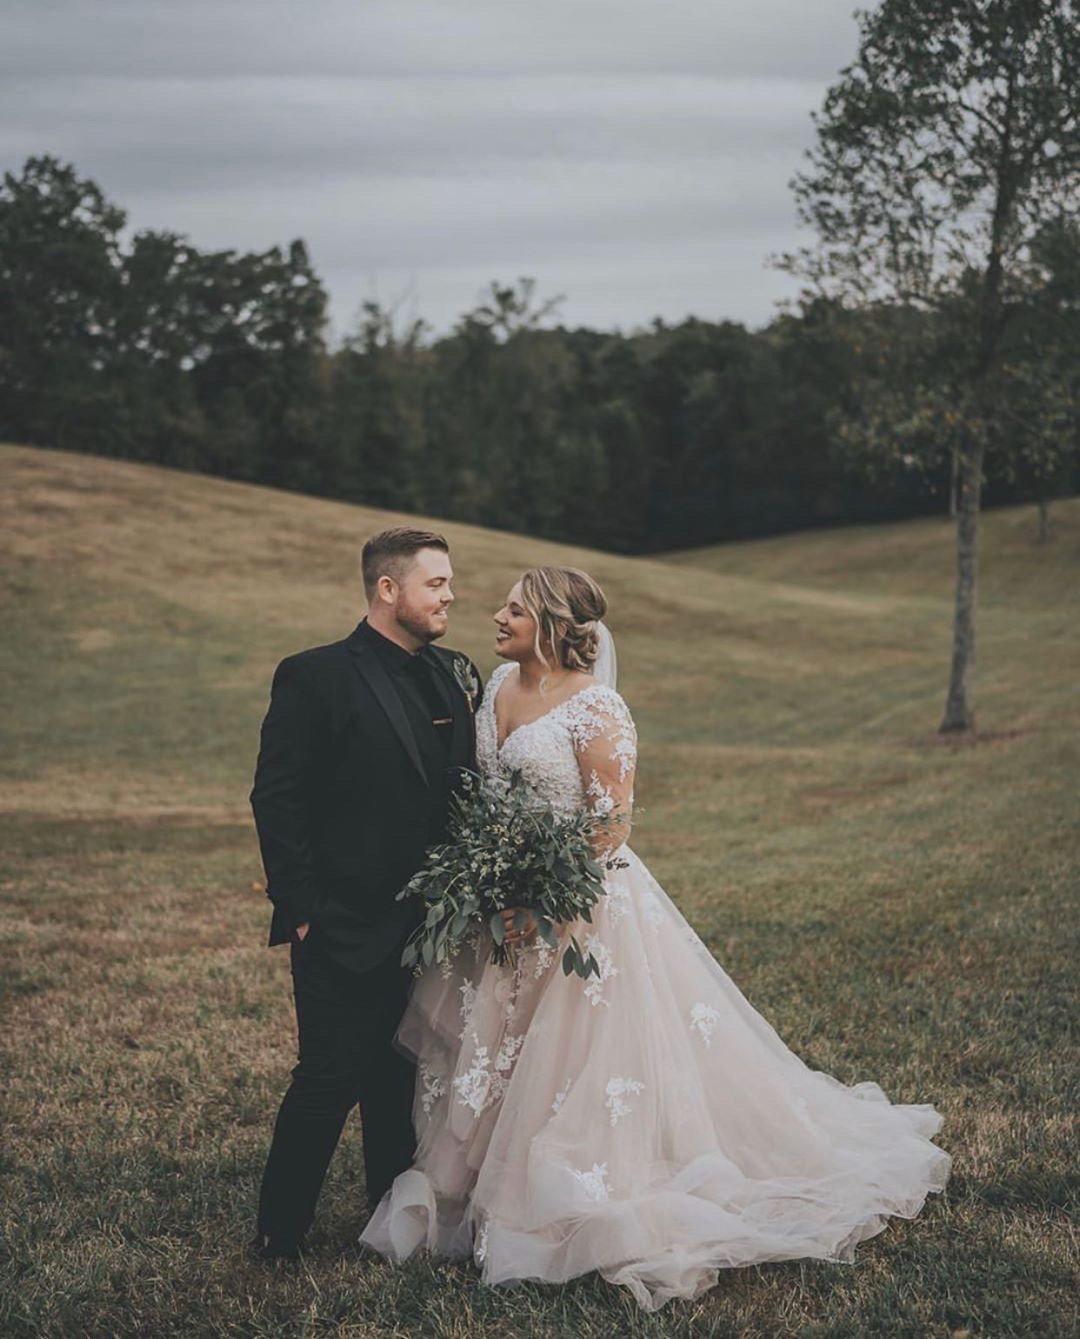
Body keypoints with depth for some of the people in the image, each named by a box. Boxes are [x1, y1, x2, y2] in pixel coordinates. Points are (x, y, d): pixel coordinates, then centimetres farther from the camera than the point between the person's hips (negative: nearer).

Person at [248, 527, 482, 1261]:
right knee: (330, 1082, -2)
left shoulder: (457, 677, 9)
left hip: (427, 924, 6)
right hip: (344, 927, -6)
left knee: (402, 1082, 15)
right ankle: (279, 1235, 15)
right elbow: (276, 798, -10)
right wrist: (300, 910, -13)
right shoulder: (316, 676, -9)